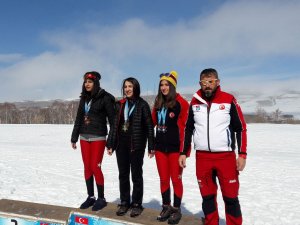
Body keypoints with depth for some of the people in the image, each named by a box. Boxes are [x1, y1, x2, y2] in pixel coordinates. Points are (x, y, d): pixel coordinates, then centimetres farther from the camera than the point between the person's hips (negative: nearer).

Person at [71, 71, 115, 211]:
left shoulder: (104, 98, -8)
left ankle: (101, 198, 10)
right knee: (87, 167, 9)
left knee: (95, 167, -6)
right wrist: (74, 137, 15)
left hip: (98, 138, -6)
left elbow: (112, 118, -8)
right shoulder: (84, 98, 11)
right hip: (84, 137, 6)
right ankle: (90, 197, 21)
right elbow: (79, 119, 15)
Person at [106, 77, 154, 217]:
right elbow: (115, 125, 11)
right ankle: (124, 202, 25)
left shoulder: (142, 104, -4)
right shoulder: (120, 104, 10)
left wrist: (151, 146, -9)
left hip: (136, 145, -4)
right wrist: (110, 144, 7)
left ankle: (137, 204, 19)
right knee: (123, 175, 11)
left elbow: (149, 126, -5)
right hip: (121, 144, 5)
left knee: (136, 175, 6)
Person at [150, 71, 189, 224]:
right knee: (163, 179, 13)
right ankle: (166, 207, 28)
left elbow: (184, 127, -10)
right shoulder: (158, 103, 10)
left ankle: (177, 209, 21)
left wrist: (183, 150, -13)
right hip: (160, 147, 5)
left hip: (175, 147, -5)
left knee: (176, 179, 6)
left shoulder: (181, 103, -8)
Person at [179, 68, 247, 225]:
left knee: (230, 196, 3)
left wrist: (242, 154, -7)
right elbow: (188, 129, 13)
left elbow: (241, 128, -1)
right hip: (202, 157, 3)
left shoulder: (229, 100, -4)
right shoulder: (194, 102, 6)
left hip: (226, 156, -3)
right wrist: (183, 153, 10)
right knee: (207, 196, 12)